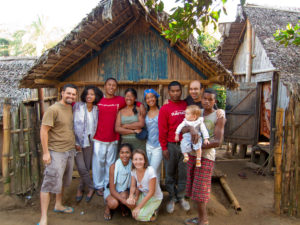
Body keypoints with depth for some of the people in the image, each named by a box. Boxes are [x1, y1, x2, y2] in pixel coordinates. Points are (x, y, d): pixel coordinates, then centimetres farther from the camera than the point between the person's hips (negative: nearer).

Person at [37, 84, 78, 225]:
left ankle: (58, 205, 38)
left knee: (63, 181, 19)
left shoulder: (71, 108, 8)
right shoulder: (53, 110, -14)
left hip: (70, 150, 7)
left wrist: (74, 144, 15)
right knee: (50, 183, -4)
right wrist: (46, 152, -17)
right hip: (56, 152, -7)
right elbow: (44, 131, -15)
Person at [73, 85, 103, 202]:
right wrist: (75, 142, -10)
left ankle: (80, 189, 29)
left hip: (89, 141, 3)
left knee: (87, 168, 6)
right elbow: (72, 124, -8)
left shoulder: (96, 109, 3)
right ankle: (92, 187, 15)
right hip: (76, 142, -3)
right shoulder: (77, 106, -7)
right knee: (81, 168, -8)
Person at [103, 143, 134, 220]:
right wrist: (125, 201, -33)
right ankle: (107, 207, 7)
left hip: (126, 191, 2)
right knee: (113, 203, -31)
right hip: (113, 191, -1)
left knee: (124, 195, -31)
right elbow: (112, 189, -21)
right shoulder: (113, 167, -22)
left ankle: (123, 208, 5)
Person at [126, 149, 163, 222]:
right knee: (130, 203, -19)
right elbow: (133, 186, -4)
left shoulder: (150, 171, -31)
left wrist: (138, 207, -22)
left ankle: (154, 209, 7)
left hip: (155, 198, -6)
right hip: (143, 195, 6)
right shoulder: (133, 171, -13)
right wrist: (131, 196, -27)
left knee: (139, 216, -20)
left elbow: (151, 192, -25)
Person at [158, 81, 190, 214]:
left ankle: (181, 197, 29)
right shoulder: (165, 109, -4)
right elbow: (162, 130, -5)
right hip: (171, 145, -2)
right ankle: (172, 198, 25)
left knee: (183, 173, 11)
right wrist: (164, 148, -6)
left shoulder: (187, 106, 4)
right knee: (170, 173, 8)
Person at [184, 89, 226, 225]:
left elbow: (218, 142, -15)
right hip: (192, 154, 6)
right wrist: (191, 128, -26)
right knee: (194, 189, 12)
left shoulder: (219, 117, -8)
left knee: (200, 190, 1)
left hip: (206, 156, -5)